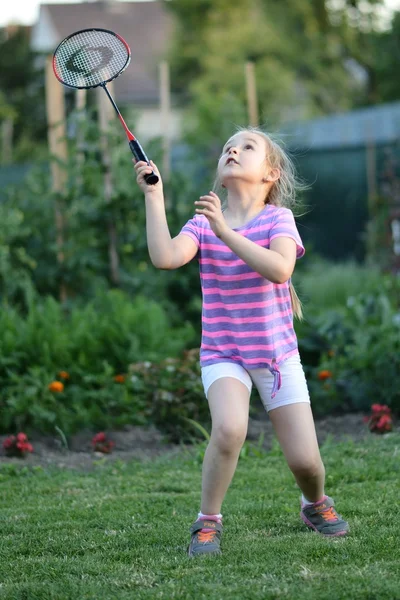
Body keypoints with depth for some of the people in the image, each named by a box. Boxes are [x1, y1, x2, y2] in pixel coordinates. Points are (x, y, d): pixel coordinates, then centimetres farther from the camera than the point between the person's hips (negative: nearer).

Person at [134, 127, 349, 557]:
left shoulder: (277, 218, -6)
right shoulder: (202, 223, -1)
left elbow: (279, 269, -26)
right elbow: (164, 257, -20)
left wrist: (225, 232, -31)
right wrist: (154, 196, -18)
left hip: (276, 352, 0)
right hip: (223, 354, 0)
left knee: (304, 460, -3)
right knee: (229, 428, -31)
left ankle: (316, 504, 33)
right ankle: (207, 523, -12)